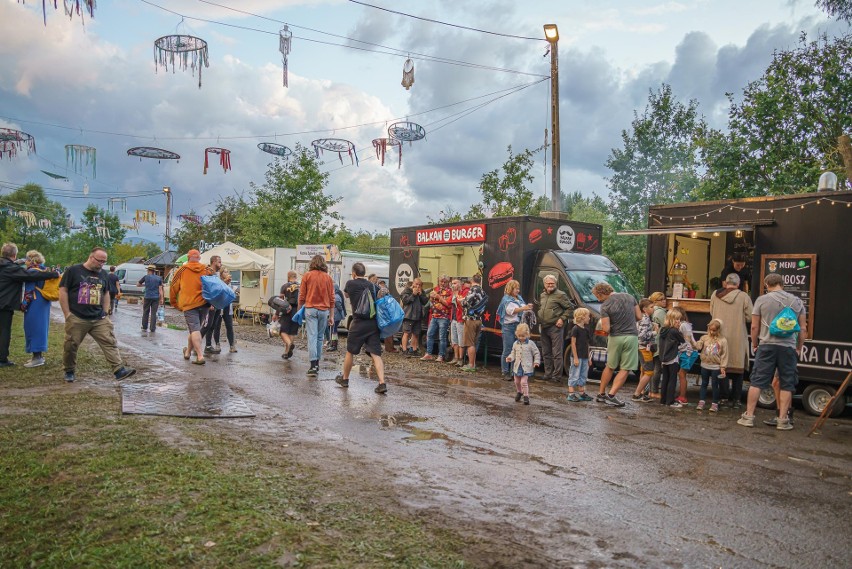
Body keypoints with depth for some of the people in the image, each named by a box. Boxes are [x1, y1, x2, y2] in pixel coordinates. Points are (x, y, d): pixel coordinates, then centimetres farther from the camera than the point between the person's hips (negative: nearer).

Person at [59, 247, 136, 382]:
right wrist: (67, 314, -8)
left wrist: (105, 313, 12)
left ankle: (119, 370, -13)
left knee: (110, 343, -7)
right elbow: (63, 291, -4)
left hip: (99, 319, 4)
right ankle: (69, 372, 25)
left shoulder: (104, 274, 12)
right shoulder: (73, 271, -3)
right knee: (71, 346, 6)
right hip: (76, 319, -3)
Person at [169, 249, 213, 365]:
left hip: (189, 304, -3)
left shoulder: (182, 270, 4)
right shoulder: (207, 270, 9)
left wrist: (174, 303, 17)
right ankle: (188, 351, 32)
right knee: (196, 328, 17)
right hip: (204, 303, 3)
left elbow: (173, 288, 6)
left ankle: (200, 356, -17)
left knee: (194, 329, -6)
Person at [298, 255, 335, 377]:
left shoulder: (307, 276, 0)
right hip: (324, 310, 2)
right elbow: (331, 298, 7)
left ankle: (313, 366, -12)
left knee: (312, 336, -5)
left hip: (310, 309, -2)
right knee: (320, 337, 13)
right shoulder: (328, 277, 5)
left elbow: (302, 295, 2)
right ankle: (317, 363, 18)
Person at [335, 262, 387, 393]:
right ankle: (382, 383, -12)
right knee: (375, 353, -1)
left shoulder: (350, 284, 2)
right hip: (374, 323, 3)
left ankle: (344, 379, 29)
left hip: (359, 322, -3)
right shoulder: (373, 286, 10)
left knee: (350, 352, 14)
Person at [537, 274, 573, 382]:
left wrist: (562, 319, -13)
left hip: (556, 327, -8)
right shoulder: (542, 295, 16)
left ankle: (557, 375, -3)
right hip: (544, 328, 8)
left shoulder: (560, 295, -7)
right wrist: (539, 319, 15)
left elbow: (570, 307, -6)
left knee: (557, 353, -6)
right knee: (546, 353, 13)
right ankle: (548, 373, 22)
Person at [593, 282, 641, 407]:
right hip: (631, 337, 1)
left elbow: (606, 329, -14)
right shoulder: (629, 297, 3)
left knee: (610, 367, 17)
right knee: (625, 369, 4)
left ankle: (601, 394, 24)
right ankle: (611, 395, -4)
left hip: (615, 338, -1)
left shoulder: (605, 306, -10)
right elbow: (639, 317, 7)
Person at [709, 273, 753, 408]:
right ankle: (737, 399, 12)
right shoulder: (743, 297, -9)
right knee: (738, 369, 10)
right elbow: (750, 318, -8)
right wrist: (740, 318, 12)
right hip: (738, 339, -2)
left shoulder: (715, 295, 0)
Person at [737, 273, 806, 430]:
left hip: (767, 345, -2)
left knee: (757, 382, 3)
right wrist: (799, 348, 17)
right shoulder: (796, 301, 8)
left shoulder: (762, 300, 0)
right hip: (788, 347, 2)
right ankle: (782, 420, 9)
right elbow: (803, 328, 8)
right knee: (787, 385, 8)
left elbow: (754, 326, 0)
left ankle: (749, 416, 5)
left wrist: (754, 344, 12)